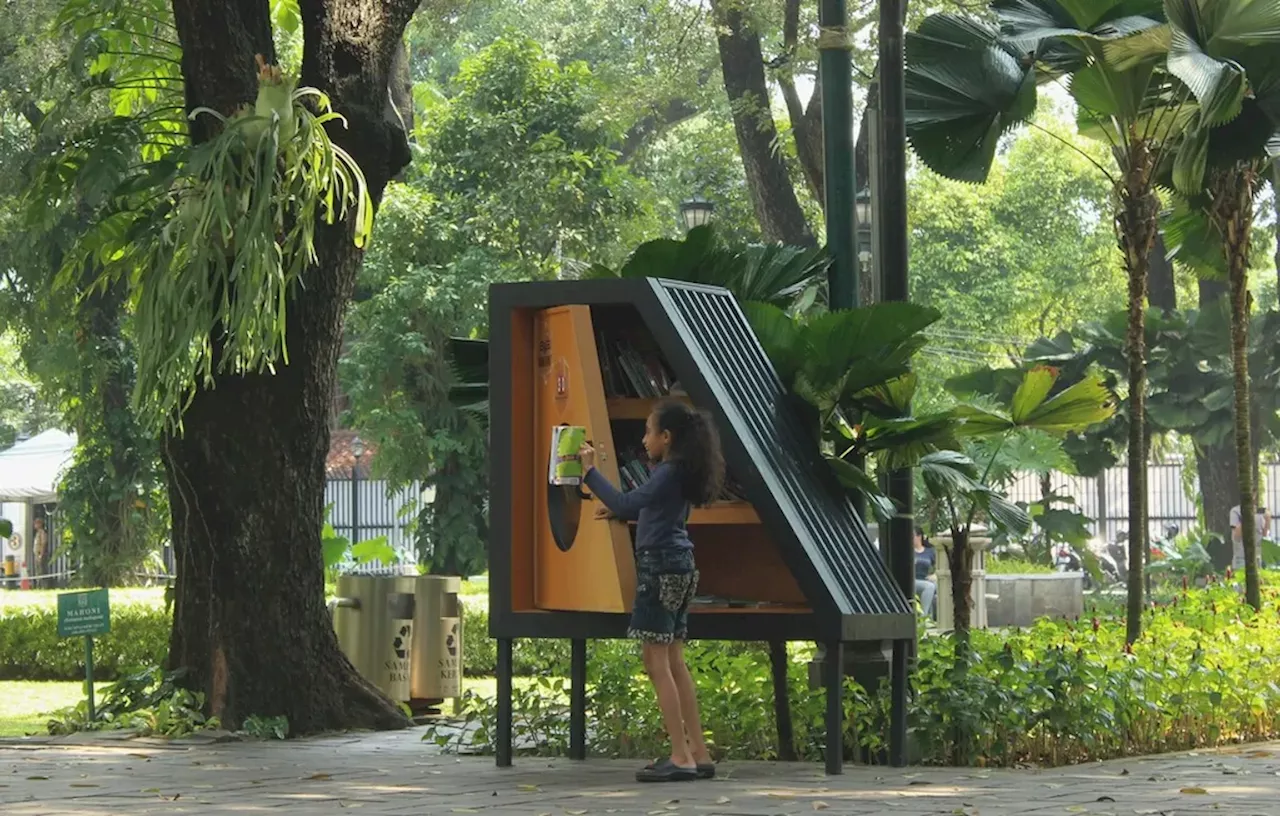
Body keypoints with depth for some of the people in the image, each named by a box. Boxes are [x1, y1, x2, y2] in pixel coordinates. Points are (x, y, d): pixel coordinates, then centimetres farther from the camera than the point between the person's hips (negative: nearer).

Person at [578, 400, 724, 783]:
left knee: (657, 662, -7)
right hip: (676, 566, 10)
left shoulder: (669, 473, -15)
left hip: (662, 567, -10)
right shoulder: (678, 472, 15)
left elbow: (626, 503, -24)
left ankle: (681, 757, -9)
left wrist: (590, 471, -18)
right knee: (674, 662, 12)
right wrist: (617, 510, 23)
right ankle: (699, 753, 12)